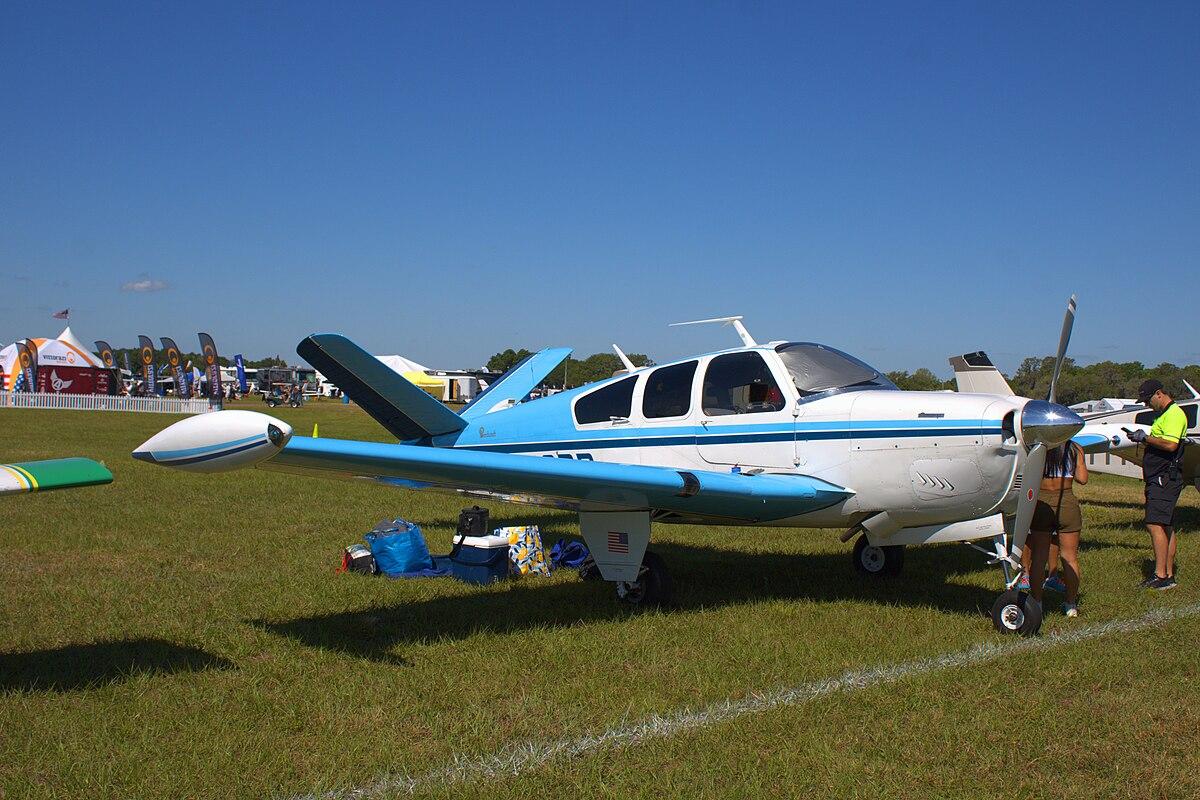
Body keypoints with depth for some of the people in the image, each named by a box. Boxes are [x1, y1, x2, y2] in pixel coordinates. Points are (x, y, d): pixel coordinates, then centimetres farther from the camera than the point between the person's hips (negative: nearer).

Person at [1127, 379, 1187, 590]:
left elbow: (1170, 444, -24)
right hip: (1160, 479, 11)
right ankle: (1169, 575, 15)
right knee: (1166, 527, 11)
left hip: (1165, 479, -11)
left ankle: (1160, 576, -17)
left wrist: (1146, 438, -13)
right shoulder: (1163, 414, 20)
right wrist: (1141, 438, 9)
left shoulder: (1174, 414, -12)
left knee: (1155, 524, -15)